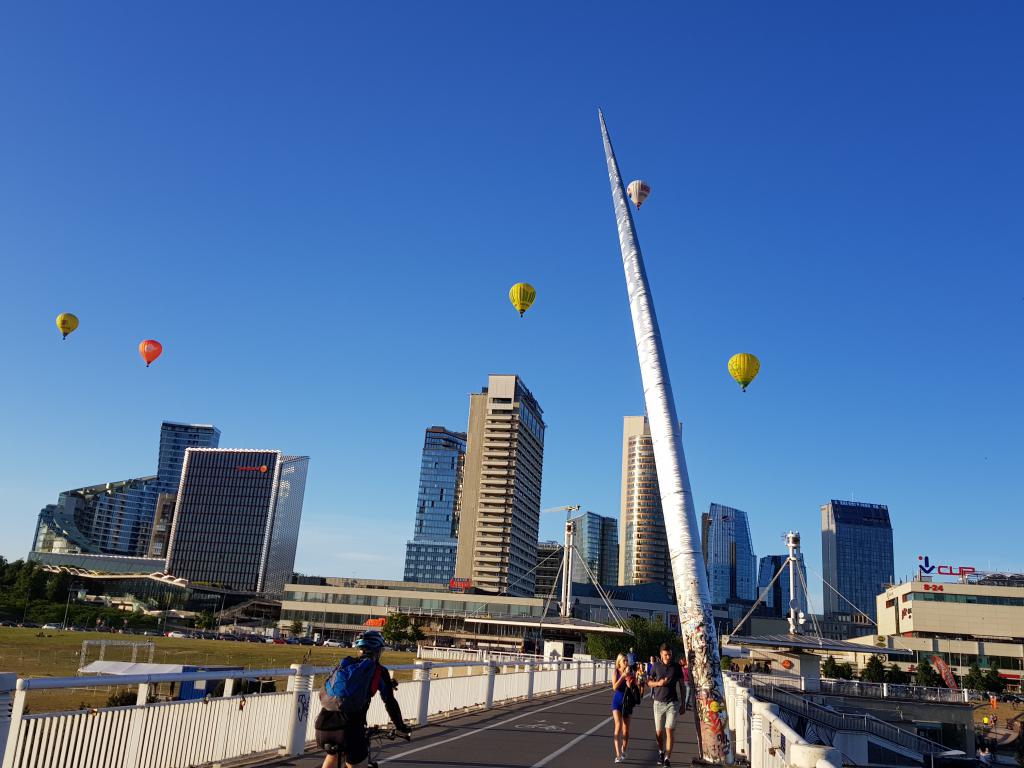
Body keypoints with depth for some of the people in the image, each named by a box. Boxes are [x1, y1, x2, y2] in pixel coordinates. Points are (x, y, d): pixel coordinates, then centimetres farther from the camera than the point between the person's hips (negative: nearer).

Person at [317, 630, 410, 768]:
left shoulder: (344, 664, 20)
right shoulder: (379, 671, 7)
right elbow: (390, 703, 9)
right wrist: (401, 727, 22)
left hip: (324, 726, 6)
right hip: (351, 729, -5)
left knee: (333, 755, 35)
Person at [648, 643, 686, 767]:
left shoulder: (676, 667, 0)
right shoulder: (656, 665, 1)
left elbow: (681, 686, 6)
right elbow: (650, 682, 10)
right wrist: (658, 683, -12)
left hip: (672, 703, -1)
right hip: (658, 702, 1)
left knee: (669, 731, -9)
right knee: (659, 732, 8)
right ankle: (661, 752, 33)